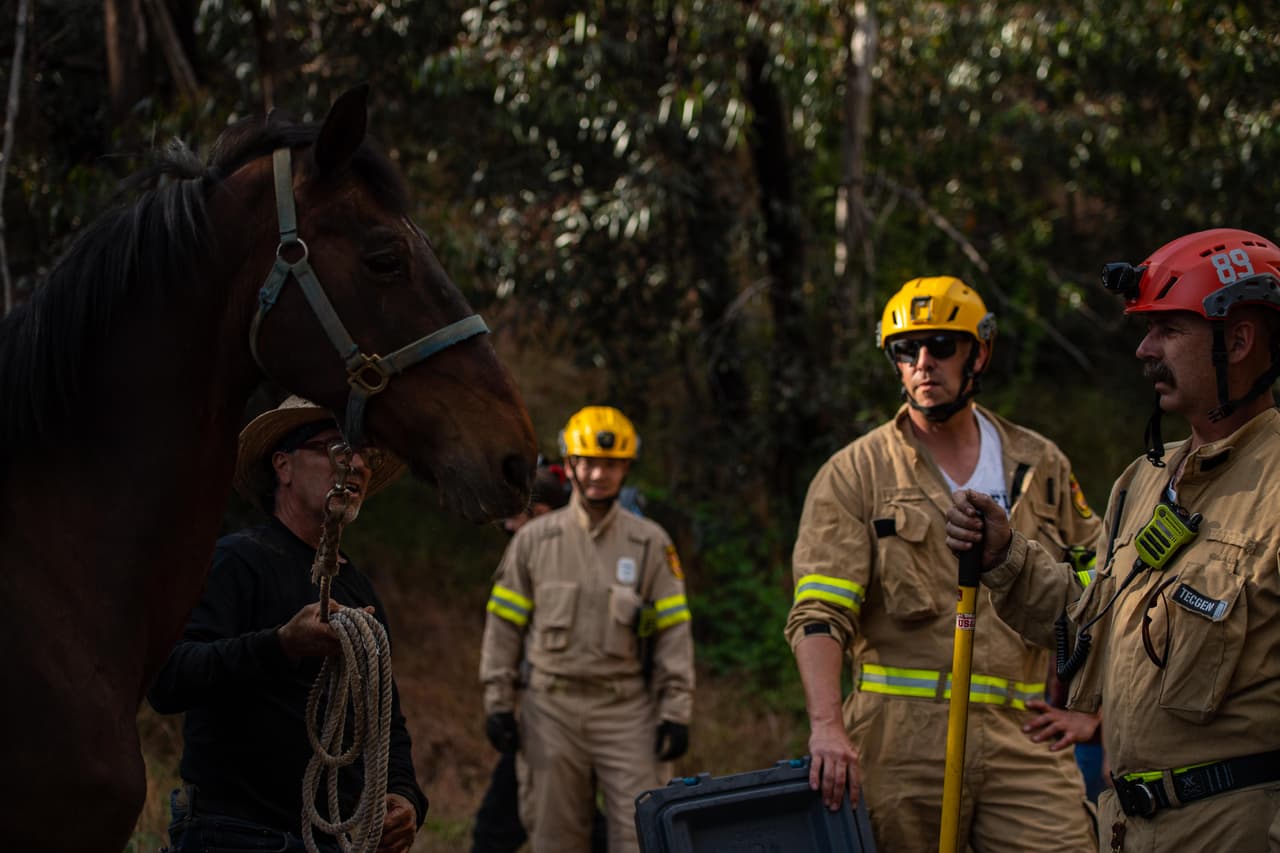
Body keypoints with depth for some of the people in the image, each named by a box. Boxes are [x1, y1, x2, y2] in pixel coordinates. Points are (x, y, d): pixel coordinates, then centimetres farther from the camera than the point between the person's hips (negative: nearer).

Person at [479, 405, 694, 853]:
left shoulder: (651, 543, 4)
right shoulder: (534, 540, 5)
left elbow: (673, 631, 3)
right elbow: (503, 625, 7)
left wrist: (676, 711, -4)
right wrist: (497, 702, 2)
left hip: (627, 710, -1)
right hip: (551, 710, 1)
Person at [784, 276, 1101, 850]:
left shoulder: (1040, 465, 13)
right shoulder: (855, 474, 3)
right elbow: (819, 614, -8)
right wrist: (827, 726, -23)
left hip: (1021, 737, 2)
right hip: (902, 738, -2)